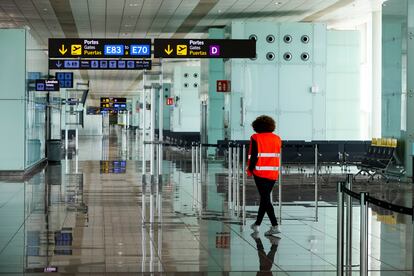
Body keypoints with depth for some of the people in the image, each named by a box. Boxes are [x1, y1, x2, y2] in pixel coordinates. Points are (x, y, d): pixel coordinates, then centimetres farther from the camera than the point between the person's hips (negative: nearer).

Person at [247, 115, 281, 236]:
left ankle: (275, 226, -16)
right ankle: (257, 224, 27)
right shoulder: (277, 138, 7)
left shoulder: (256, 138, -7)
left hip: (260, 172, -5)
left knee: (265, 199, -4)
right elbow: (278, 156, 9)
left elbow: (254, 156, -10)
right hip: (273, 173, 5)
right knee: (264, 198, 16)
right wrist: (275, 169, 16)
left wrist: (250, 169, 0)